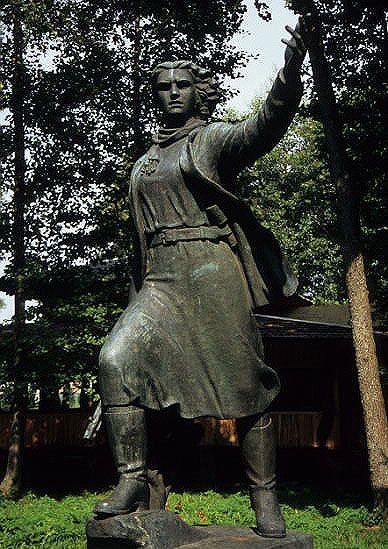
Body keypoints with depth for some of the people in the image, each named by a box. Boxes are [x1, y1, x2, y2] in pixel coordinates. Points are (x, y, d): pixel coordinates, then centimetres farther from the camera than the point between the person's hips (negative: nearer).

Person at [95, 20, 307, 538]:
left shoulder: (215, 139, 4)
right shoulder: (144, 163, 22)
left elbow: (263, 127, -17)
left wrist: (288, 79, -37)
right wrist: (140, 289, 24)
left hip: (212, 274, -5)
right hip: (159, 280, 5)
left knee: (244, 386, -3)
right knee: (116, 359, -17)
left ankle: (266, 502, 7)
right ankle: (133, 481, -10)